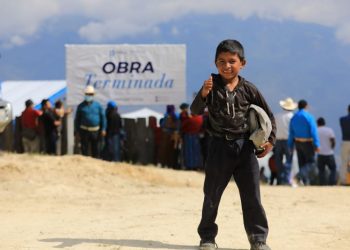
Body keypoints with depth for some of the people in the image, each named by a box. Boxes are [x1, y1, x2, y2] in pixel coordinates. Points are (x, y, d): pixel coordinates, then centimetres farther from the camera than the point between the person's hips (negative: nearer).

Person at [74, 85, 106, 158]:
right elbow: (77, 119, 8)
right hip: (84, 131, -1)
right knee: (85, 150, 0)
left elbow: (103, 117, 6)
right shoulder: (81, 106, 4)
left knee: (95, 150, 6)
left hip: (95, 131, 1)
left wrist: (103, 129, -2)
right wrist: (76, 131, 3)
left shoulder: (98, 105, 5)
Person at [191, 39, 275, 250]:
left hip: (244, 146, 1)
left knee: (252, 196, 1)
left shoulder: (249, 89, 0)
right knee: (212, 195, 6)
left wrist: (270, 140, 1)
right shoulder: (213, 86, -3)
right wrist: (203, 95, -31)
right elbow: (196, 111, -12)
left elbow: (268, 115, 10)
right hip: (219, 146, -1)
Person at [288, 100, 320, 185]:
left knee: (302, 162, 11)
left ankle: (305, 181, 10)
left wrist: (290, 146, 10)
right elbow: (313, 132, -18)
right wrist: (317, 145, -18)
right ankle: (301, 174, -21)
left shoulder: (294, 117, 3)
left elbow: (291, 133, 5)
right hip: (308, 143, -5)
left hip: (298, 143, 5)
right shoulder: (309, 117, -14)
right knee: (310, 163, 3)